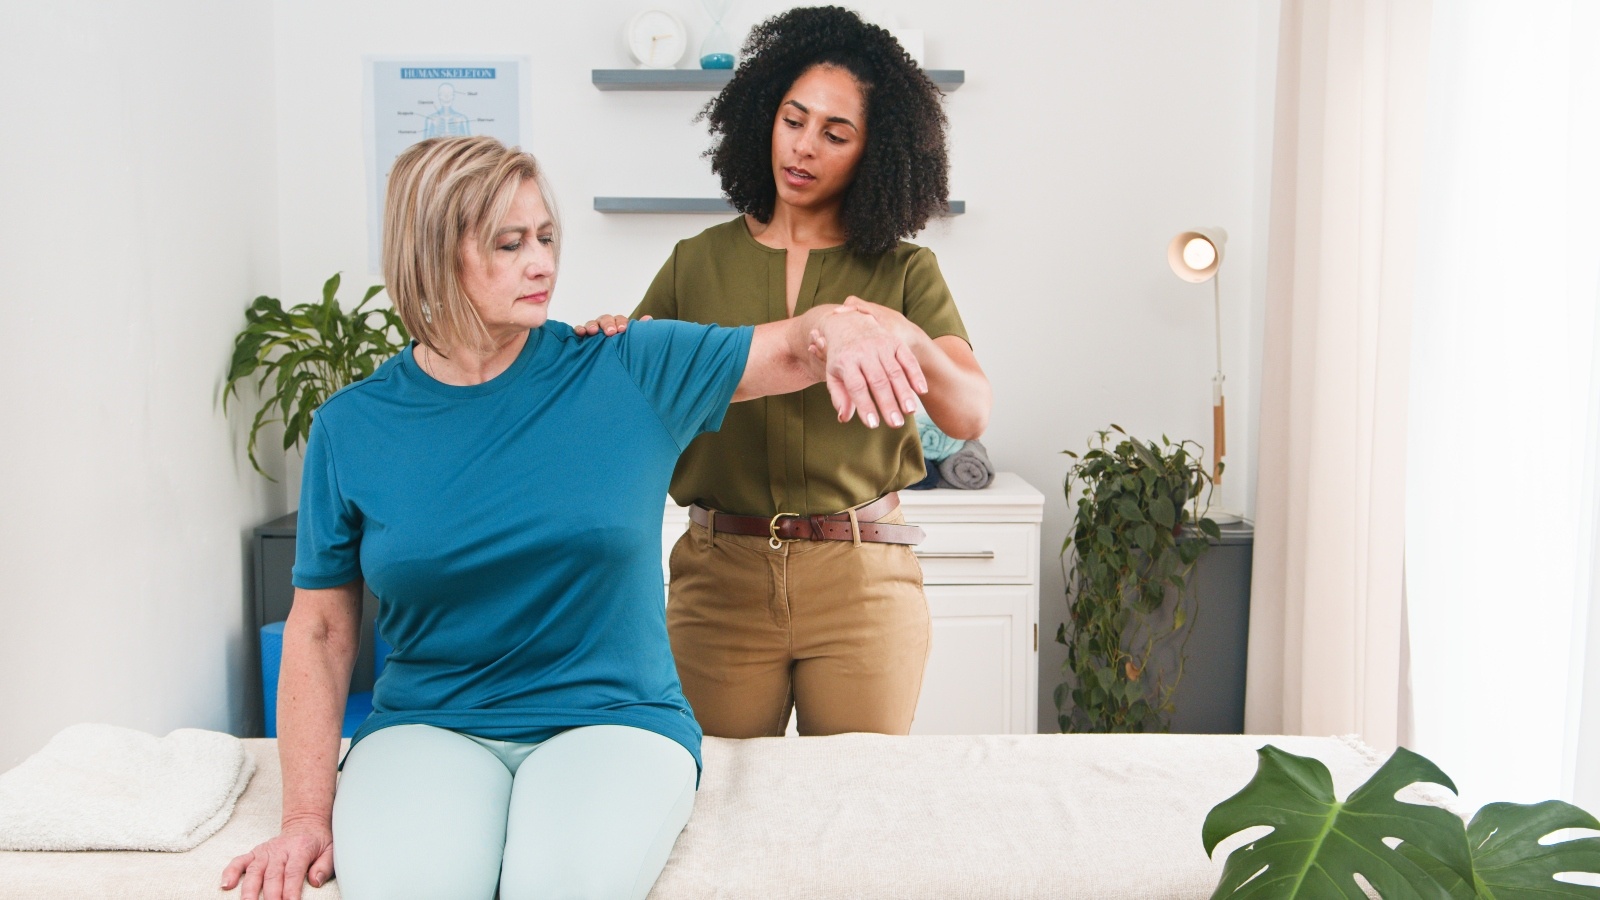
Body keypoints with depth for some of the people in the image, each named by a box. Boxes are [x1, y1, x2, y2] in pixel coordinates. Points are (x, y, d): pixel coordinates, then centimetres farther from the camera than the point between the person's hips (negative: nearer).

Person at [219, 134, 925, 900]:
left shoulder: (626, 373, 0)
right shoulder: (351, 428, 2)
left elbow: (793, 348, 0)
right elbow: (321, 629, 5)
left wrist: (837, 328, -26)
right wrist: (308, 813, -5)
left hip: (614, 718, 0)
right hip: (426, 728, 1)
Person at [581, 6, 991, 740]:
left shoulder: (904, 274, 4)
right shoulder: (699, 262, 7)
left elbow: (970, 416, -9)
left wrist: (906, 339, -27)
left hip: (862, 578, 0)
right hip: (721, 576, 1)